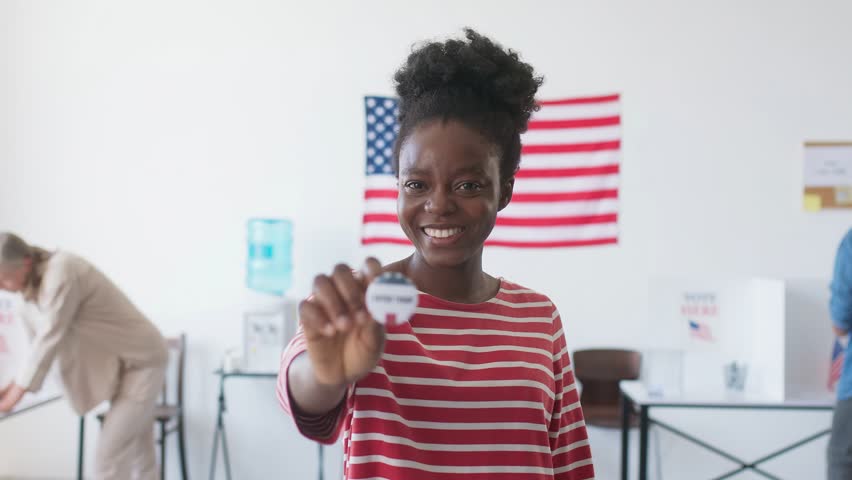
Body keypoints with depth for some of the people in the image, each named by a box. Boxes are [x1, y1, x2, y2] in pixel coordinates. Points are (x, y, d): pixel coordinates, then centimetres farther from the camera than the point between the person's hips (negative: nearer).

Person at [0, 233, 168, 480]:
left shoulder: (61, 271, -25)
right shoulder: (33, 287, 3)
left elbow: (50, 337, -26)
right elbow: (42, 340, 10)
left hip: (142, 362, -9)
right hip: (121, 365, 9)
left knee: (109, 455, -12)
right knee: (139, 456, 13)